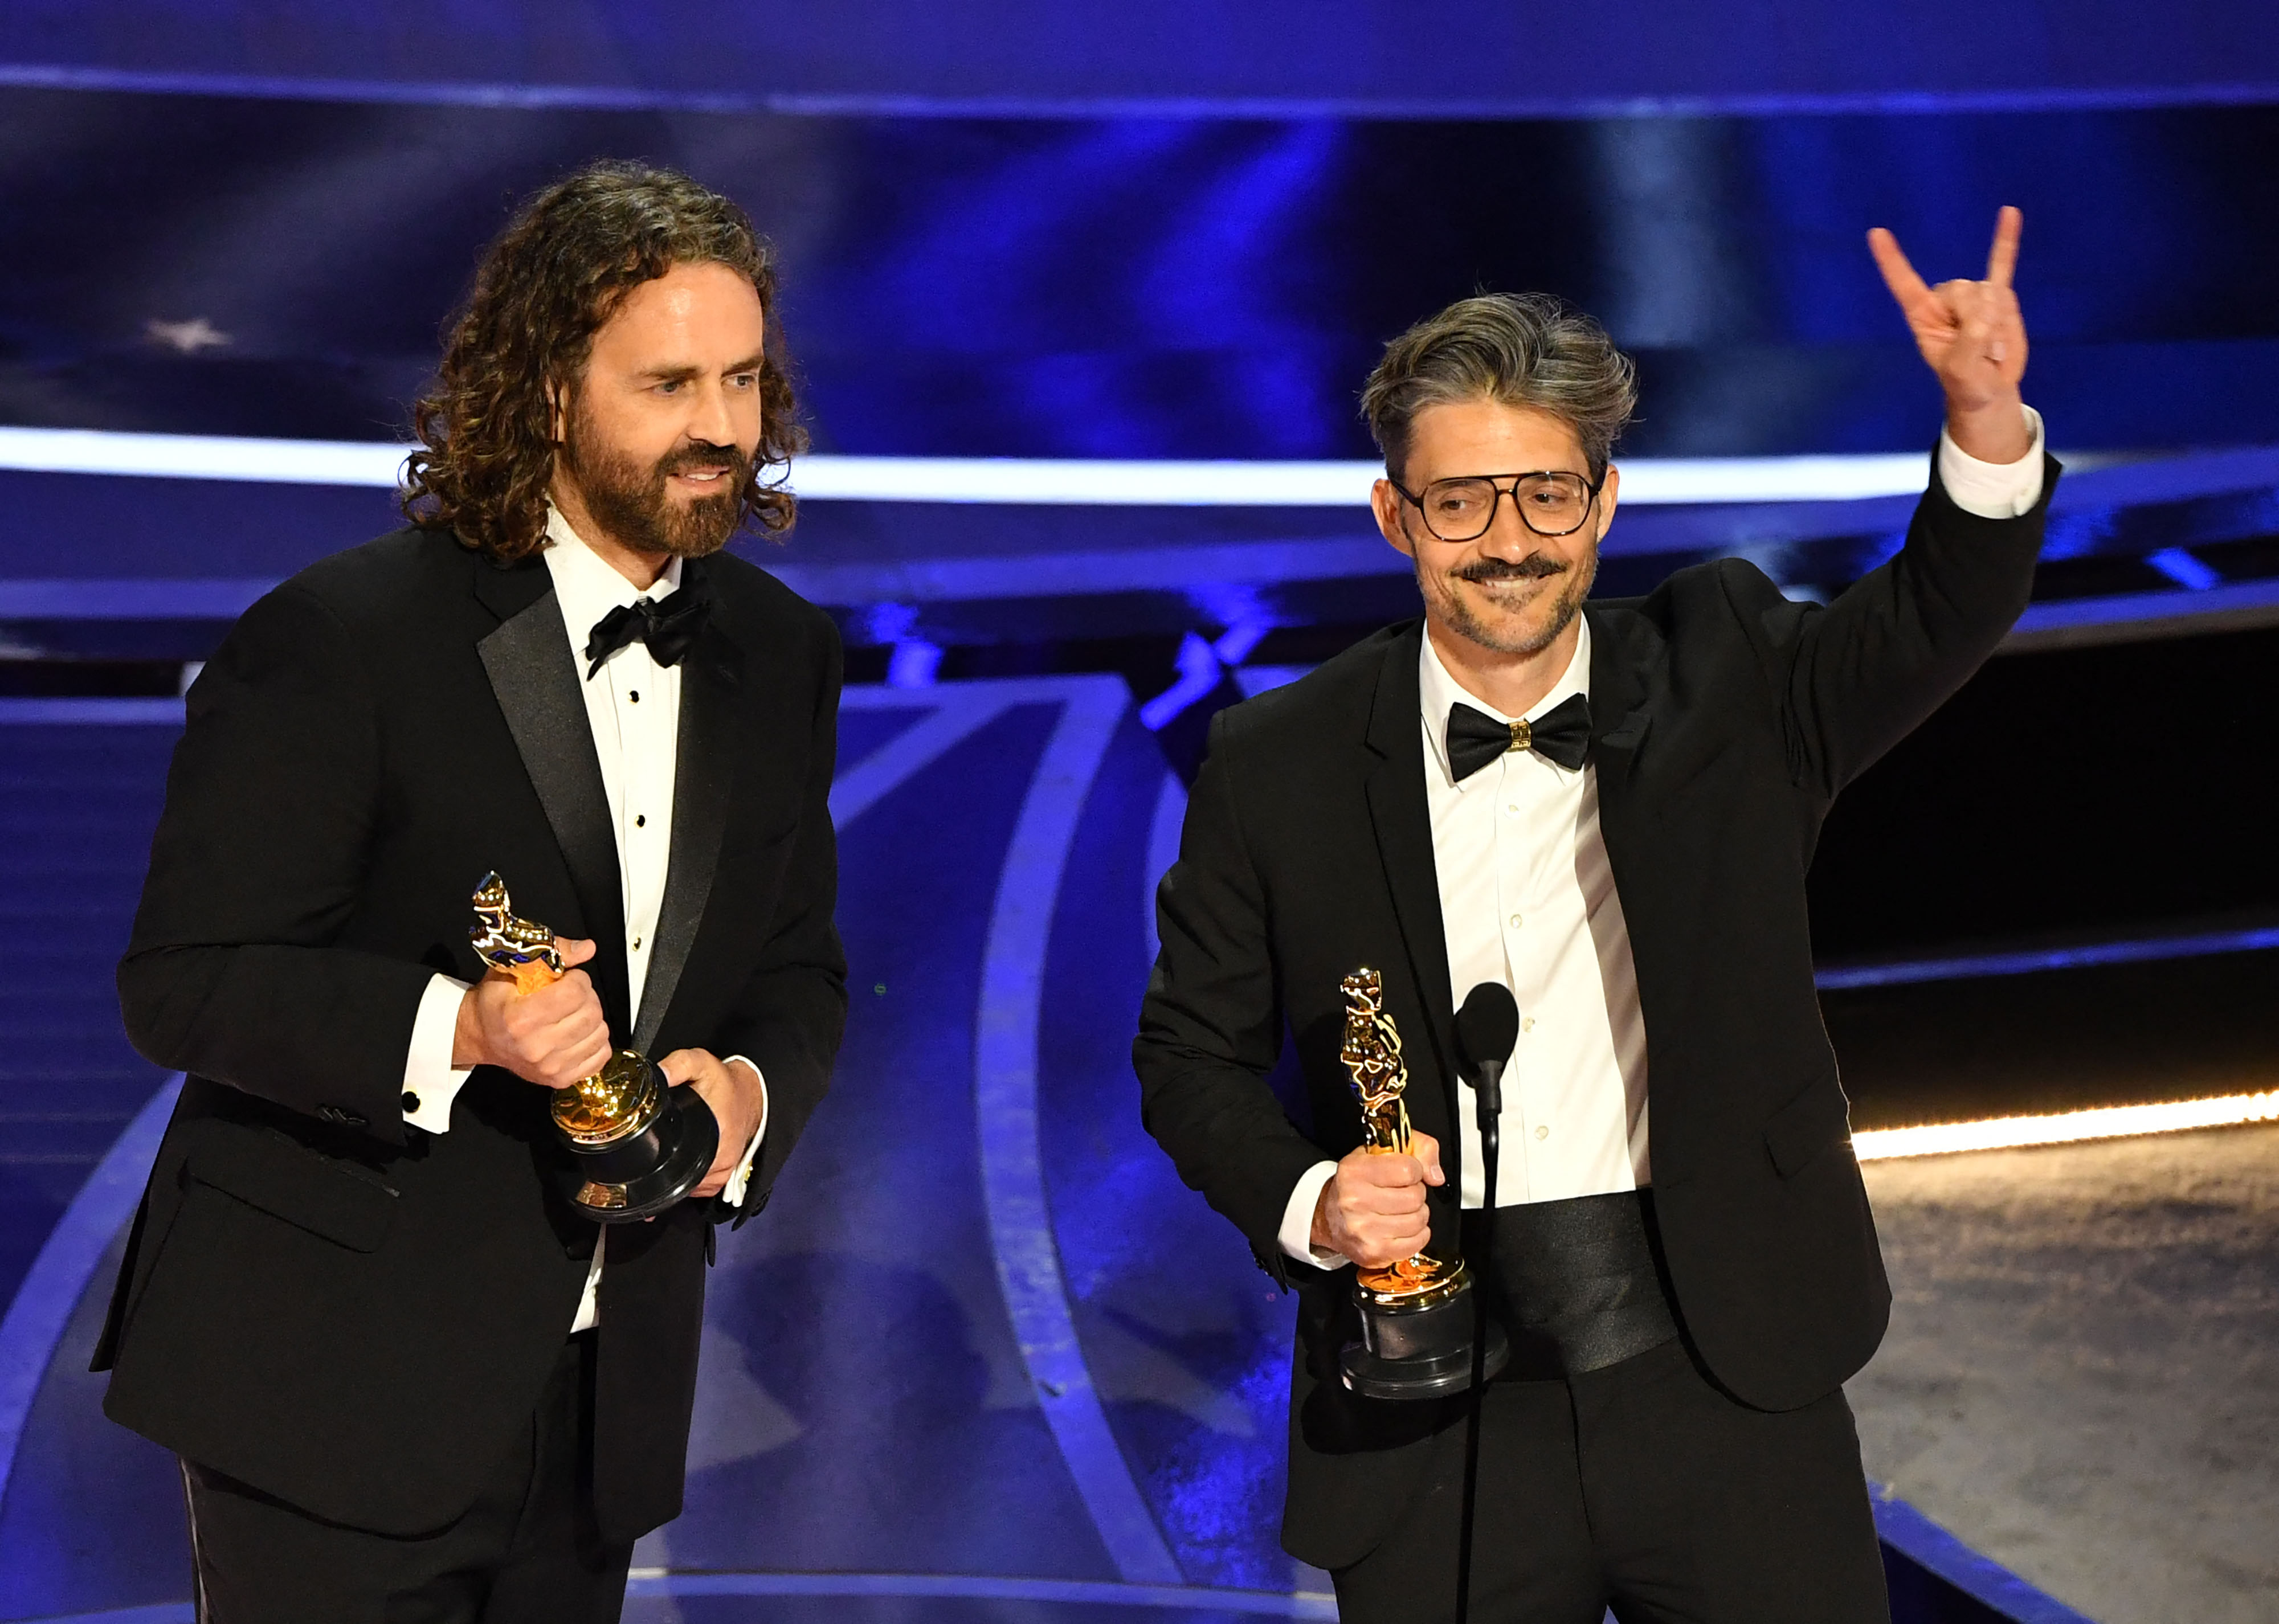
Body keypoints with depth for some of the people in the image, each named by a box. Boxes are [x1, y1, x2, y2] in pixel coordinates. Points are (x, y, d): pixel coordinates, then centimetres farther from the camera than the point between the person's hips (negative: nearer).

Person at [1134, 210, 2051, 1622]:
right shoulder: (1276, 766, 1)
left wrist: (1989, 423, -33)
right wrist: (1305, 1203, -11)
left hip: (1730, 1385, 0)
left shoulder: (1719, 680, 2)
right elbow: (1193, 1050, 8)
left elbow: (1939, 618, -14)